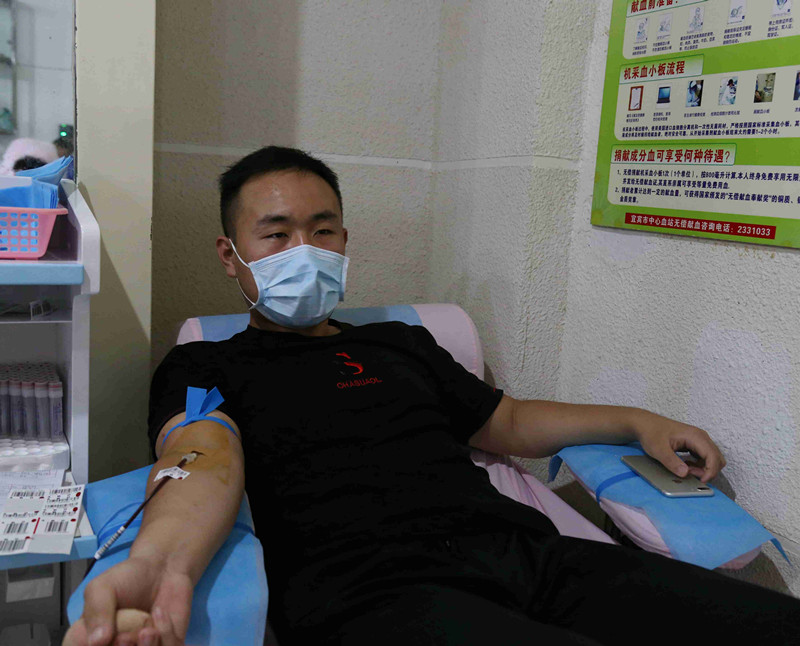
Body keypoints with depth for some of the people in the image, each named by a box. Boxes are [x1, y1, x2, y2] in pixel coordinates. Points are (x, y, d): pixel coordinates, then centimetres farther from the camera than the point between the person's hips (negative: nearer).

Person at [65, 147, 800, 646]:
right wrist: (163, 565, -32)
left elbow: (505, 423, 34)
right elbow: (208, 462, -9)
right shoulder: (204, 368, 12)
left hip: (530, 554, 6)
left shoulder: (402, 343, 28)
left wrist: (637, 421, 25)